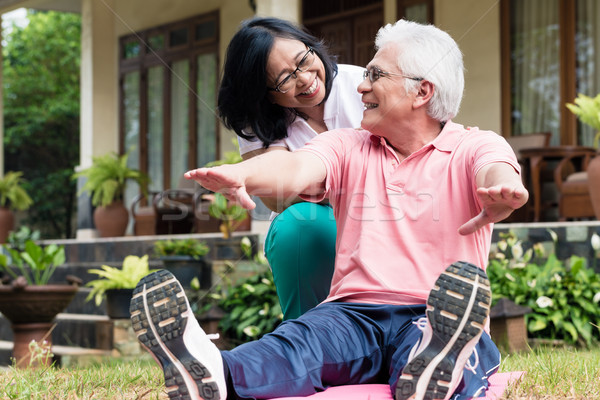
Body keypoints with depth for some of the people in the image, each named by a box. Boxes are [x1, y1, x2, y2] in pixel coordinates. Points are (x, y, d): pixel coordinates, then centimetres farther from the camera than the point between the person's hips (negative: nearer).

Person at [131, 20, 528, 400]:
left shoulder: (473, 149, 8)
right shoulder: (347, 147, 17)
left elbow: (497, 170, -17)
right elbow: (297, 168, -4)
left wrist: (502, 191, -44)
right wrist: (241, 175, -29)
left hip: (430, 318, -1)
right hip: (353, 314, 1)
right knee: (301, 339, -32)